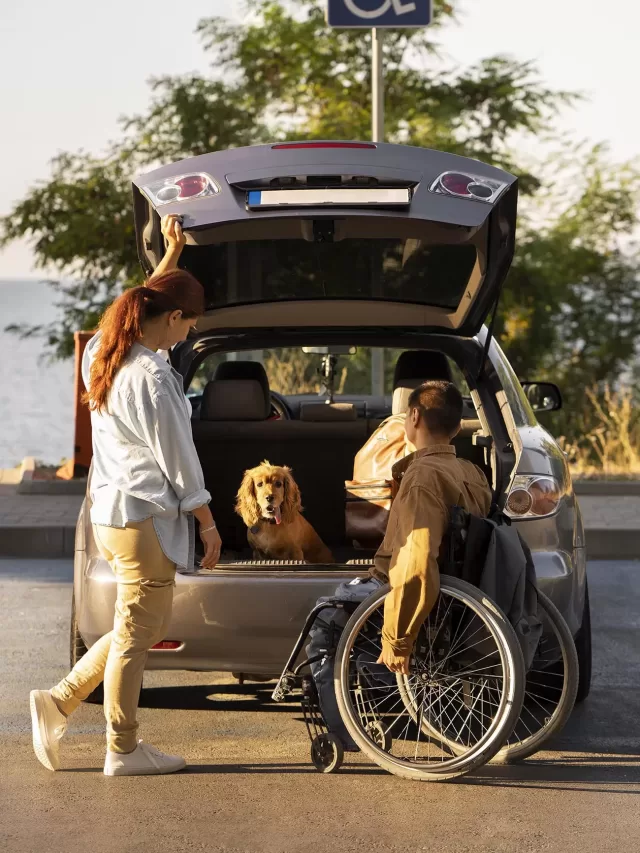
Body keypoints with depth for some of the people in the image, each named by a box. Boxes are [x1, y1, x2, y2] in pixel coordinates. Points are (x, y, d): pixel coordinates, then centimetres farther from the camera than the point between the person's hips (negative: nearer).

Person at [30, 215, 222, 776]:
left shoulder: (103, 354, 4)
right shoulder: (153, 377, -21)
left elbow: (144, 305, 26)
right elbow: (179, 461, -15)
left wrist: (172, 255, 32)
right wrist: (209, 525, -5)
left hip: (111, 510, 9)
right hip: (146, 518, -9)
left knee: (148, 625, 19)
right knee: (136, 635, 2)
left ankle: (59, 702, 18)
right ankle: (124, 751, 12)